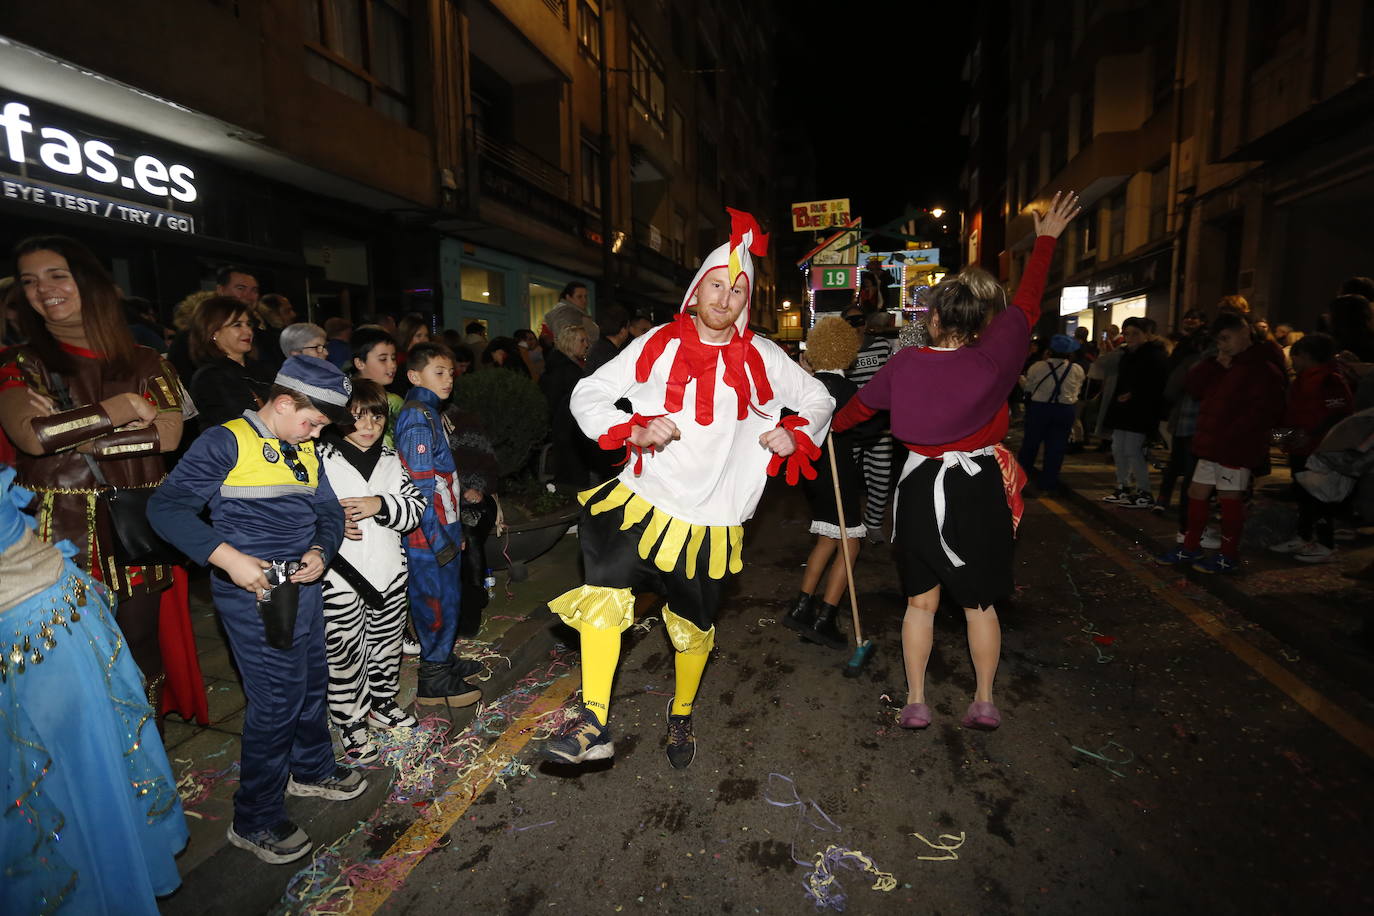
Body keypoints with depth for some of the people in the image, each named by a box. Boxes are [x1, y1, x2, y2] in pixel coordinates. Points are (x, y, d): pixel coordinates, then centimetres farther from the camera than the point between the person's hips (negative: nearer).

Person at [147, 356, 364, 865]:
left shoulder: (305, 451, 10)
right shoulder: (225, 443, -12)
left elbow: (329, 511, 12)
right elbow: (167, 506, -16)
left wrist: (321, 551, -8)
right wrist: (227, 558, -25)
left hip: (302, 586, 7)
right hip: (253, 591, -7)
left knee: (312, 683, 20)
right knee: (277, 699, -1)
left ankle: (312, 769, 44)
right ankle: (255, 820, 20)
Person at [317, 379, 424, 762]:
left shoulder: (391, 459, 6)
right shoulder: (321, 457, -9)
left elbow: (416, 507, 1)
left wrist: (380, 505, -17)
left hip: (390, 571, 5)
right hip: (341, 577, -5)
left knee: (387, 645, 20)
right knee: (346, 654, 6)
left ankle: (381, 702, 42)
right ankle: (350, 723, 27)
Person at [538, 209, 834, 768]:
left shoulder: (761, 357, 1)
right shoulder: (660, 345, -3)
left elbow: (819, 399, 13)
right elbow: (588, 393, -4)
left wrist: (797, 434, -8)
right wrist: (634, 430, -21)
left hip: (710, 521, 2)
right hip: (644, 501, -1)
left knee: (694, 628, 15)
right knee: (602, 595, -21)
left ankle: (681, 717, 43)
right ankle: (594, 726, -4)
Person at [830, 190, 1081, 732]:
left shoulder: (903, 365, -8)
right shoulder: (994, 361, -12)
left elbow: (861, 405, 8)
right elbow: (1026, 306, 4)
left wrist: (831, 425, 29)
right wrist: (1046, 239, 17)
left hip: (921, 489, 0)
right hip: (979, 489, 0)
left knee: (921, 601, 14)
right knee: (980, 602, 15)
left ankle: (915, 703, 22)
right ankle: (984, 703, 28)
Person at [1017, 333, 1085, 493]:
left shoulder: (1037, 367, -11)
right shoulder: (1077, 370, -4)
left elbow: (1027, 387, -1)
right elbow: (1077, 389, 10)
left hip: (1039, 408, -1)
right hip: (1065, 410, 1)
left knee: (1030, 442, 12)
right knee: (1056, 447, 6)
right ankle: (1048, 483, 10)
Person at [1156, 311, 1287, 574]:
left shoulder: (1262, 368, -11)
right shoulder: (1222, 366, 17)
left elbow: (1264, 411, -19)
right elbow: (1194, 386, 9)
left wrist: (1231, 436, -24)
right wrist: (1215, 363, -2)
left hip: (1236, 448, -8)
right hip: (1211, 444, 9)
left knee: (1229, 497, 0)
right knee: (1197, 492, 11)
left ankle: (1229, 557, 11)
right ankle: (1190, 548, 21)